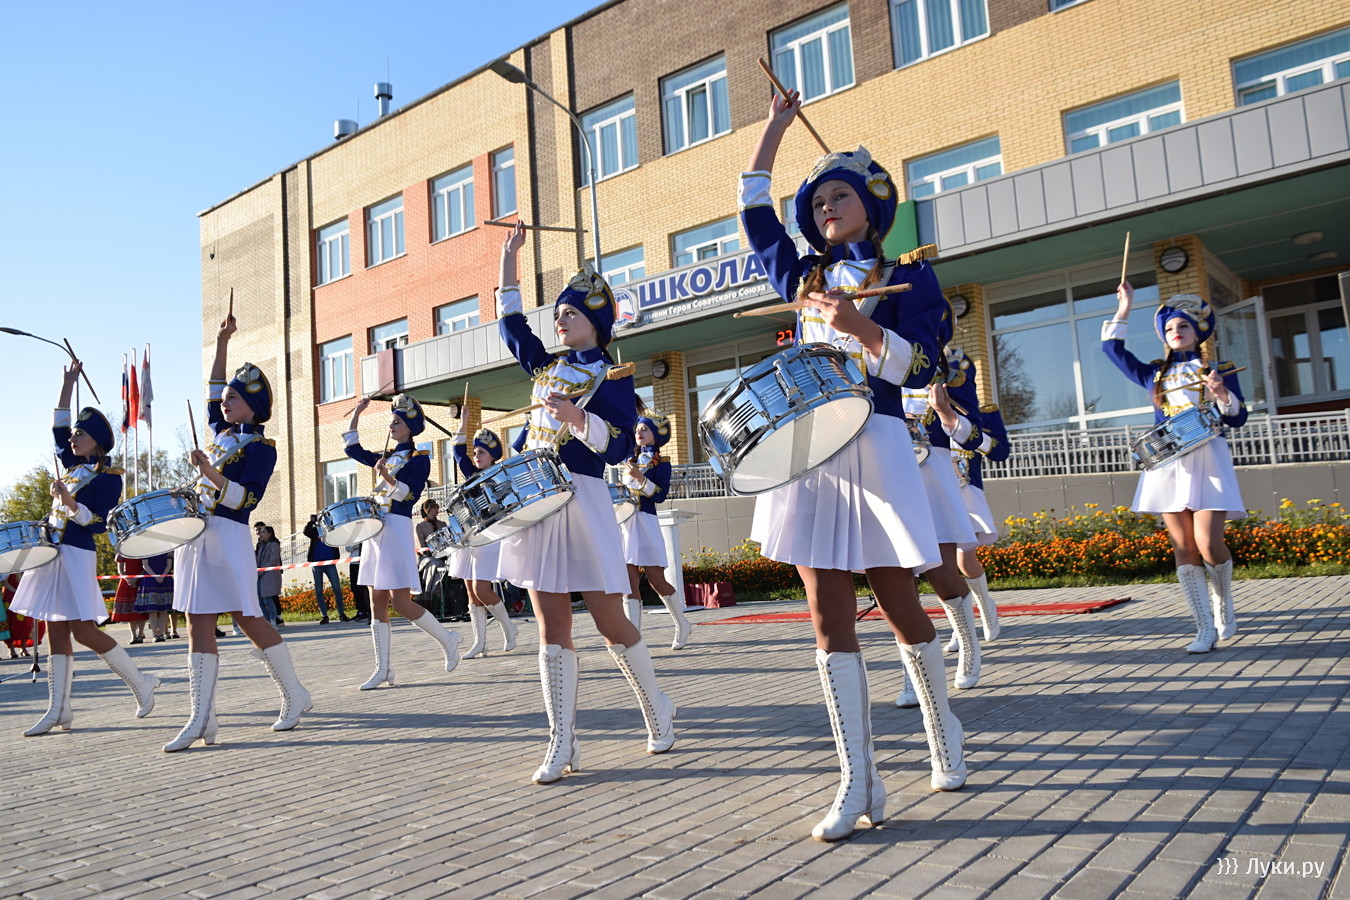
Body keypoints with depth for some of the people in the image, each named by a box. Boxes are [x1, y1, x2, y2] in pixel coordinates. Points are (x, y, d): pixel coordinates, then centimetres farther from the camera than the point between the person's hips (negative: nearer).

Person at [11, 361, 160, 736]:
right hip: (51, 554, 8)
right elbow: (58, 426, 20)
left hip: (76, 556, -8)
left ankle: (141, 682, 5)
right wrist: (68, 383, 17)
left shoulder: (109, 476, -8)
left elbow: (99, 524, -14)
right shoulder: (74, 467, 14)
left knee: (83, 630, -9)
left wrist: (69, 503, -27)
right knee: (55, 630, 5)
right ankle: (58, 709, 8)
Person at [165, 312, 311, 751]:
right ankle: (201, 719, 1)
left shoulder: (261, 447, -7)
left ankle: (295, 695, 14)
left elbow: (246, 498, -15)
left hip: (227, 537, -8)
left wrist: (209, 472, -25)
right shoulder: (220, 433, 16)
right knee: (198, 622, 2)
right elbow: (213, 392, 27)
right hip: (197, 534, 8)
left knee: (248, 618, -2)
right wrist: (221, 343, 22)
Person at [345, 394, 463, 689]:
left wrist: (386, 476, -27)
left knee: (401, 603, -10)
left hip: (397, 529, -7)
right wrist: (356, 414, 19)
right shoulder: (387, 457, 17)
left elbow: (411, 495, -14)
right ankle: (383, 669, 9)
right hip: (375, 529, 8)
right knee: (377, 602, 5)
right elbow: (353, 449, 24)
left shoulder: (419, 459, -4)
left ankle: (447, 638, 12)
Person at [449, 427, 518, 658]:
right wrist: (464, 421, 3)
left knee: (482, 590, -11)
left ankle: (508, 627, 12)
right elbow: (458, 449, 8)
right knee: (471, 592, 5)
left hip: (489, 540, -6)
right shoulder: (473, 476, 12)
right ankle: (480, 643, 10)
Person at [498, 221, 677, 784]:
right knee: (552, 626, 3)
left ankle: (659, 711, 22)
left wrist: (575, 416, -25)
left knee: (609, 619, 0)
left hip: (582, 500, -5)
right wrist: (509, 256, 23)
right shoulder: (546, 367, 17)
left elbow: (619, 446, -10)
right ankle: (562, 743, 8)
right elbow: (510, 321, 26)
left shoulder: (613, 378, -1)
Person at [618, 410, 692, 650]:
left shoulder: (660, 462, -1)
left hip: (645, 522, -5)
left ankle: (683, 626, 19)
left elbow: (660, 495, -11)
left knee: (656, 580, -2)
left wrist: (639, 477, -19)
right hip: (625, 521, 6)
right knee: (630, 583, -1)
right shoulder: (632, 458, 17)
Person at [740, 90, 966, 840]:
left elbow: (919, 367, -5)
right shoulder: (806, 275, 17)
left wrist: (860, 326, -20)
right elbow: (754, 211, 25)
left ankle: (941, 729, 32)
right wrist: (776, 127, 26)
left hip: (873, 442, -4)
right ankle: (857, 782, 2)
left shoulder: (907, 275, 4)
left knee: (897, 602, 5)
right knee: (828, 613, -2)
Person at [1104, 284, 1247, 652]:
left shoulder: (1219, 369, 8)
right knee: (1183, 548, -2)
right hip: (1168, 463, 3)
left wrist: (1222, 394, -15)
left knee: (1209, 543, -13)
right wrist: (1124, 309, 17)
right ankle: (1205, 629, 3)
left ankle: (1223, 603, 18)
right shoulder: (1154, 374, 15)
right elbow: (1113, 349, 20)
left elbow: (1238, 418, 4)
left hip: (1207, 460, -3)